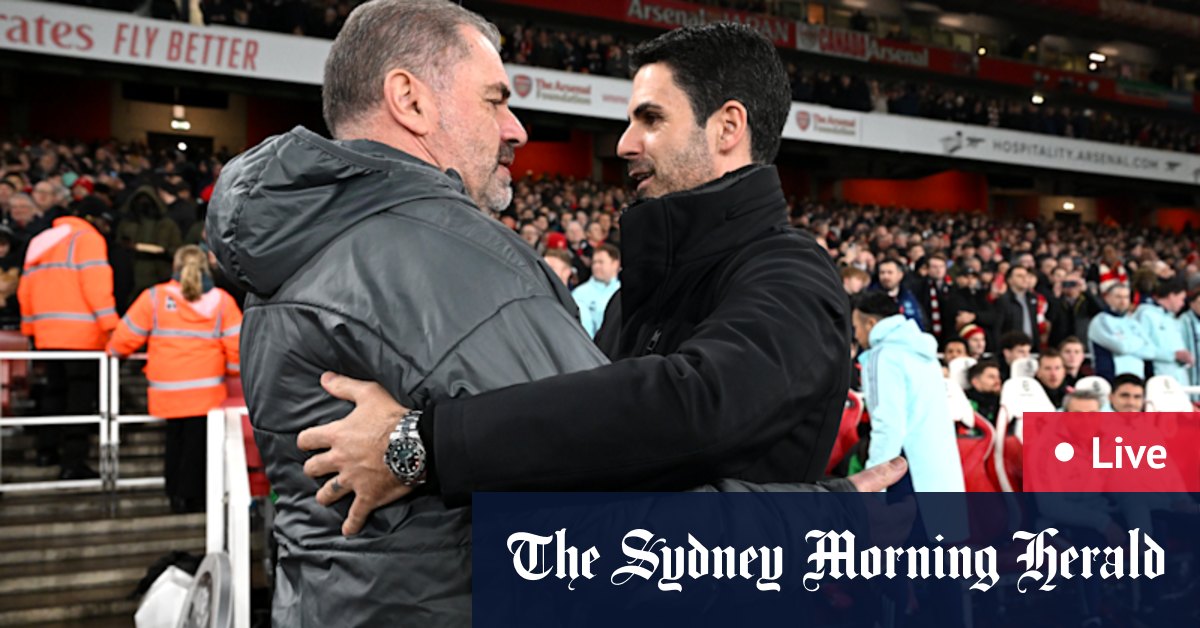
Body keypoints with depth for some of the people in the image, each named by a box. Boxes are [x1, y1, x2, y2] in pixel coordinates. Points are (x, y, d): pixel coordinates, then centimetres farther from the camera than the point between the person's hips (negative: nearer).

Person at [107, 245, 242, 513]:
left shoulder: (154, 297, -2)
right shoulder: (221, 300, -1)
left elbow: (126, 338, 2)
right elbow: (236, 345, -3)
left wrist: (114, 351, 23)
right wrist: (233, 370, 14)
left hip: (167, 391, 1)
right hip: (207, 391, -1)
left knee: (175, 441, 18)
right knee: (197, 444, 7)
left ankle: (176, 496, 22)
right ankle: (193, 499, 10)